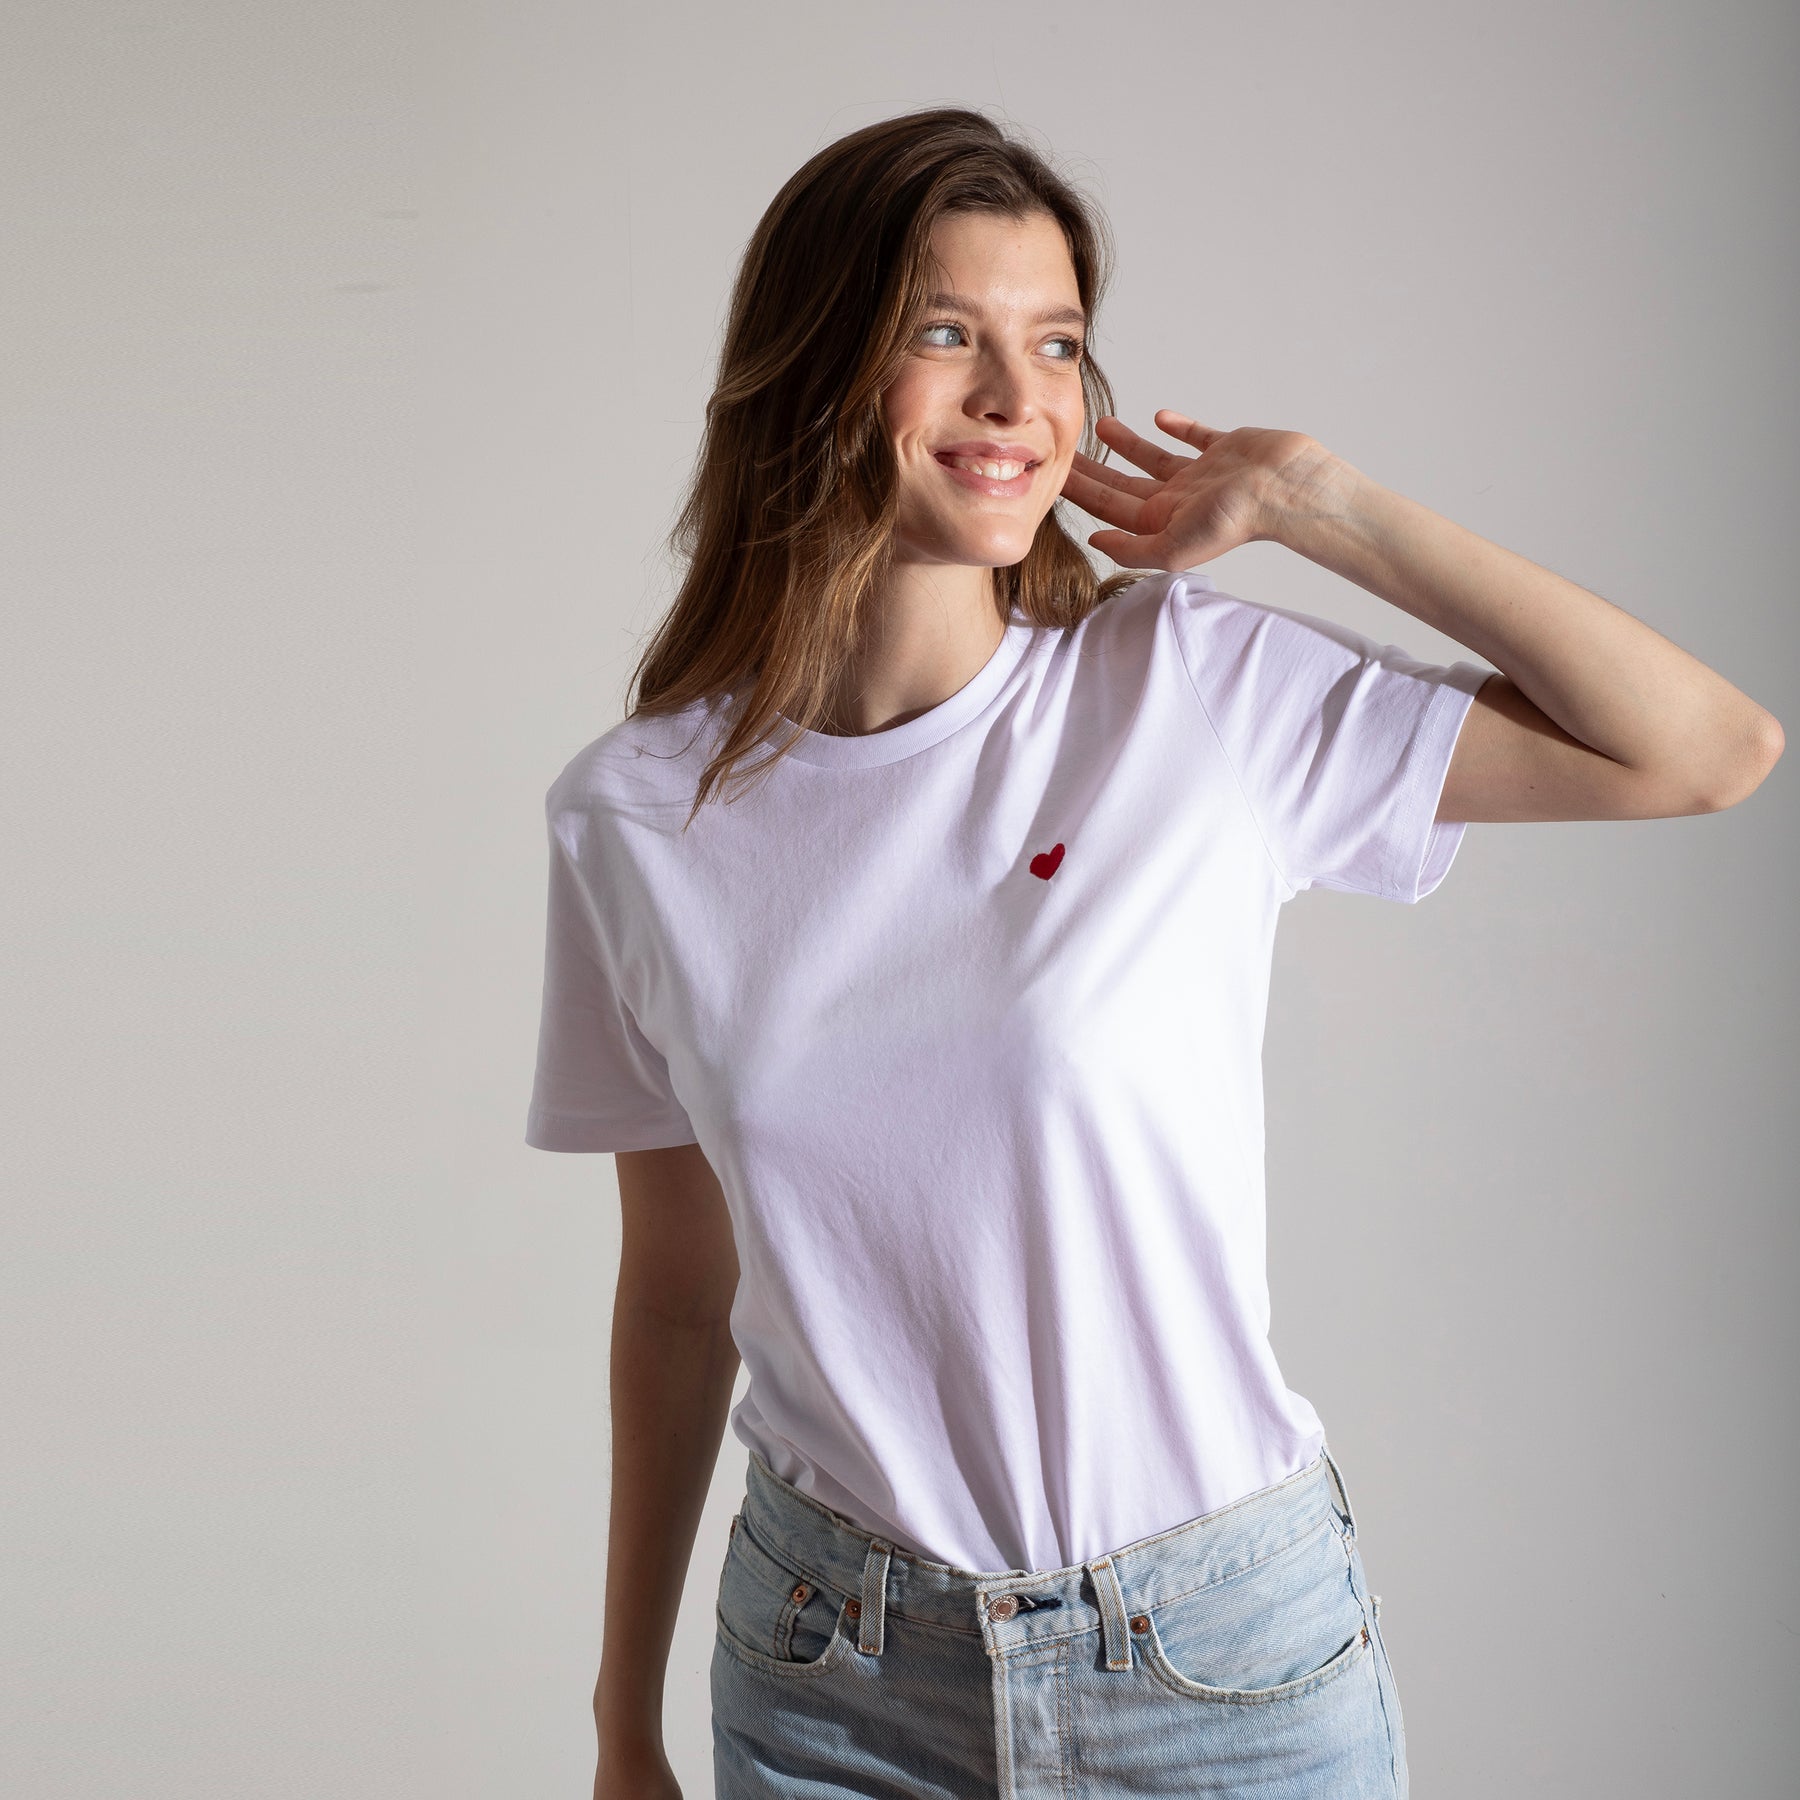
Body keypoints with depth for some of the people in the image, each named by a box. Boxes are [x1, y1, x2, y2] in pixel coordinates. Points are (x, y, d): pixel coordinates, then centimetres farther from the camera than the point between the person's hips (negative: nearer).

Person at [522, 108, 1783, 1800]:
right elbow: (677, 1294, 3)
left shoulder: (1197, 691, -10)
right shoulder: (632, 817, -6)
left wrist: (1317, 503, -12)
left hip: (1220, 1661, -1)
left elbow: (1711, 750, -12)